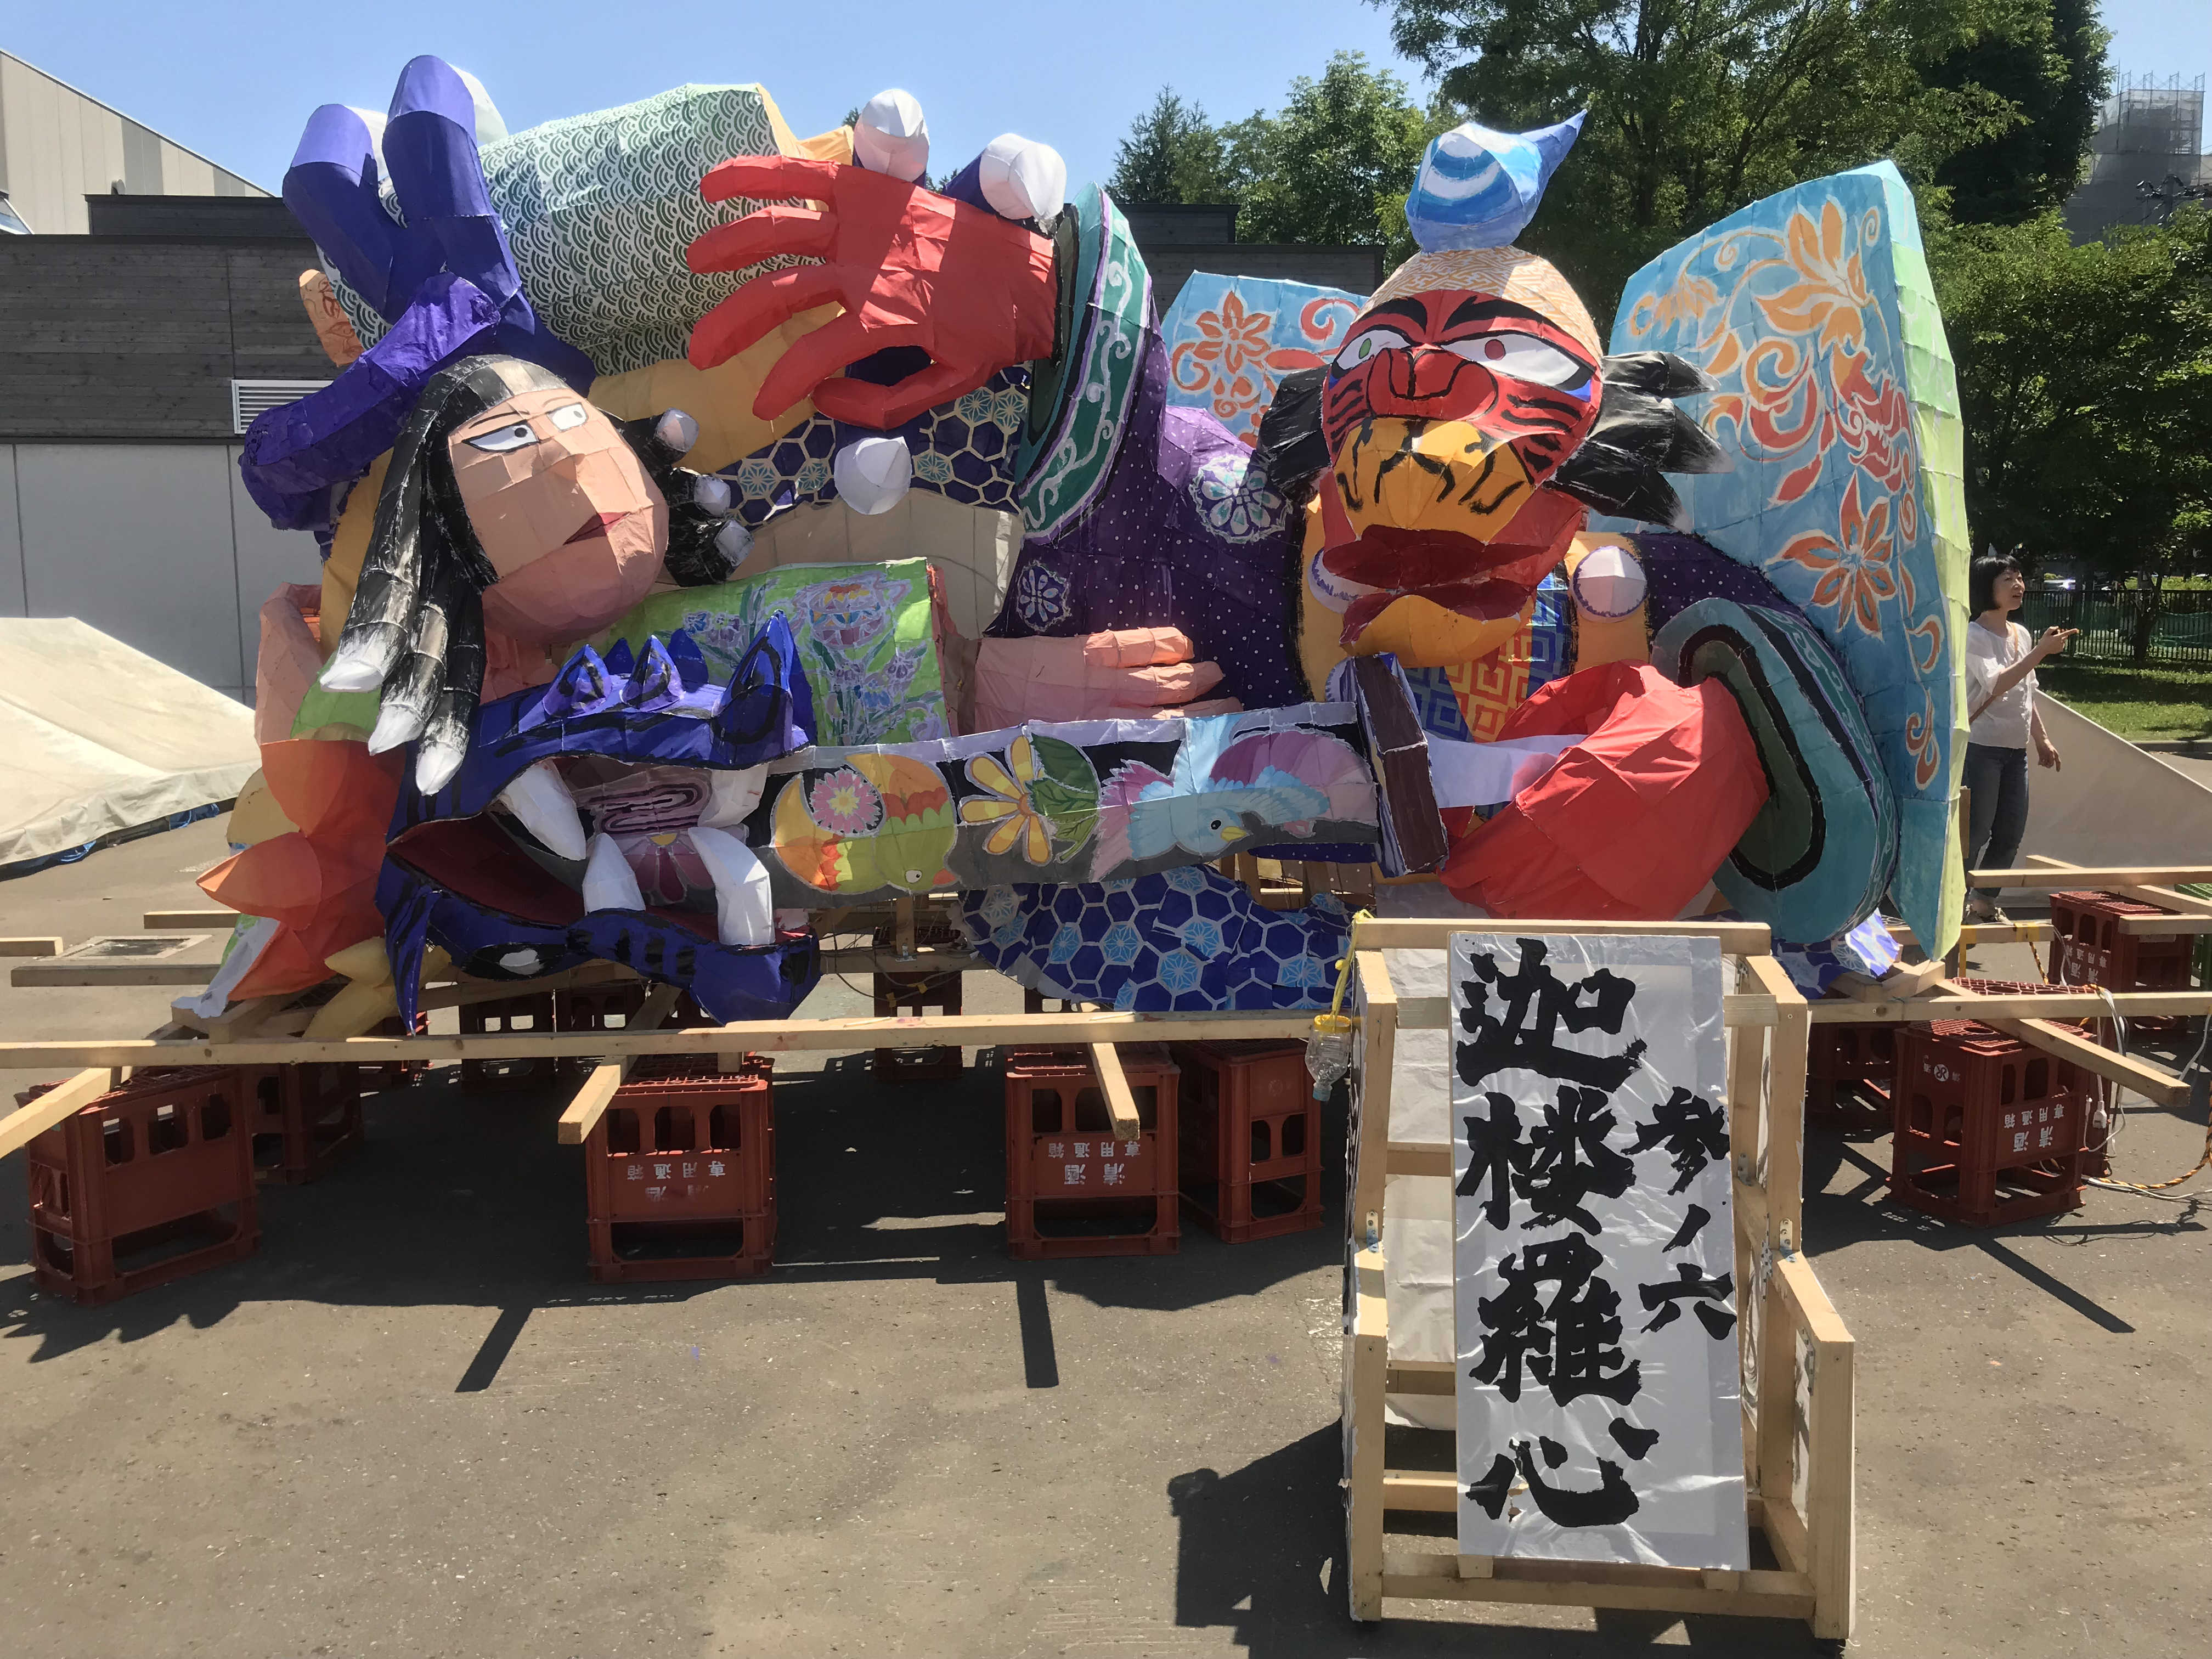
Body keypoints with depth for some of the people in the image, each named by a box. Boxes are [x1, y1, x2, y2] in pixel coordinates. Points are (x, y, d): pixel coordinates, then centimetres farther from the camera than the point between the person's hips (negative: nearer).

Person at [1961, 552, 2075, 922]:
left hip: (2016, 749, 8)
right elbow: (1996, 684, -24)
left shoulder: (2021, 634, 12)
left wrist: (2042, 739, 20)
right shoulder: (1974, 636, -10)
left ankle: (1985, 902, 23)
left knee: (2011, 832, 10)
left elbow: (2027, 695, 21)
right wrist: (2042, 651, -26)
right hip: (1982, 748, -8)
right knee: (1976, 833, -7)